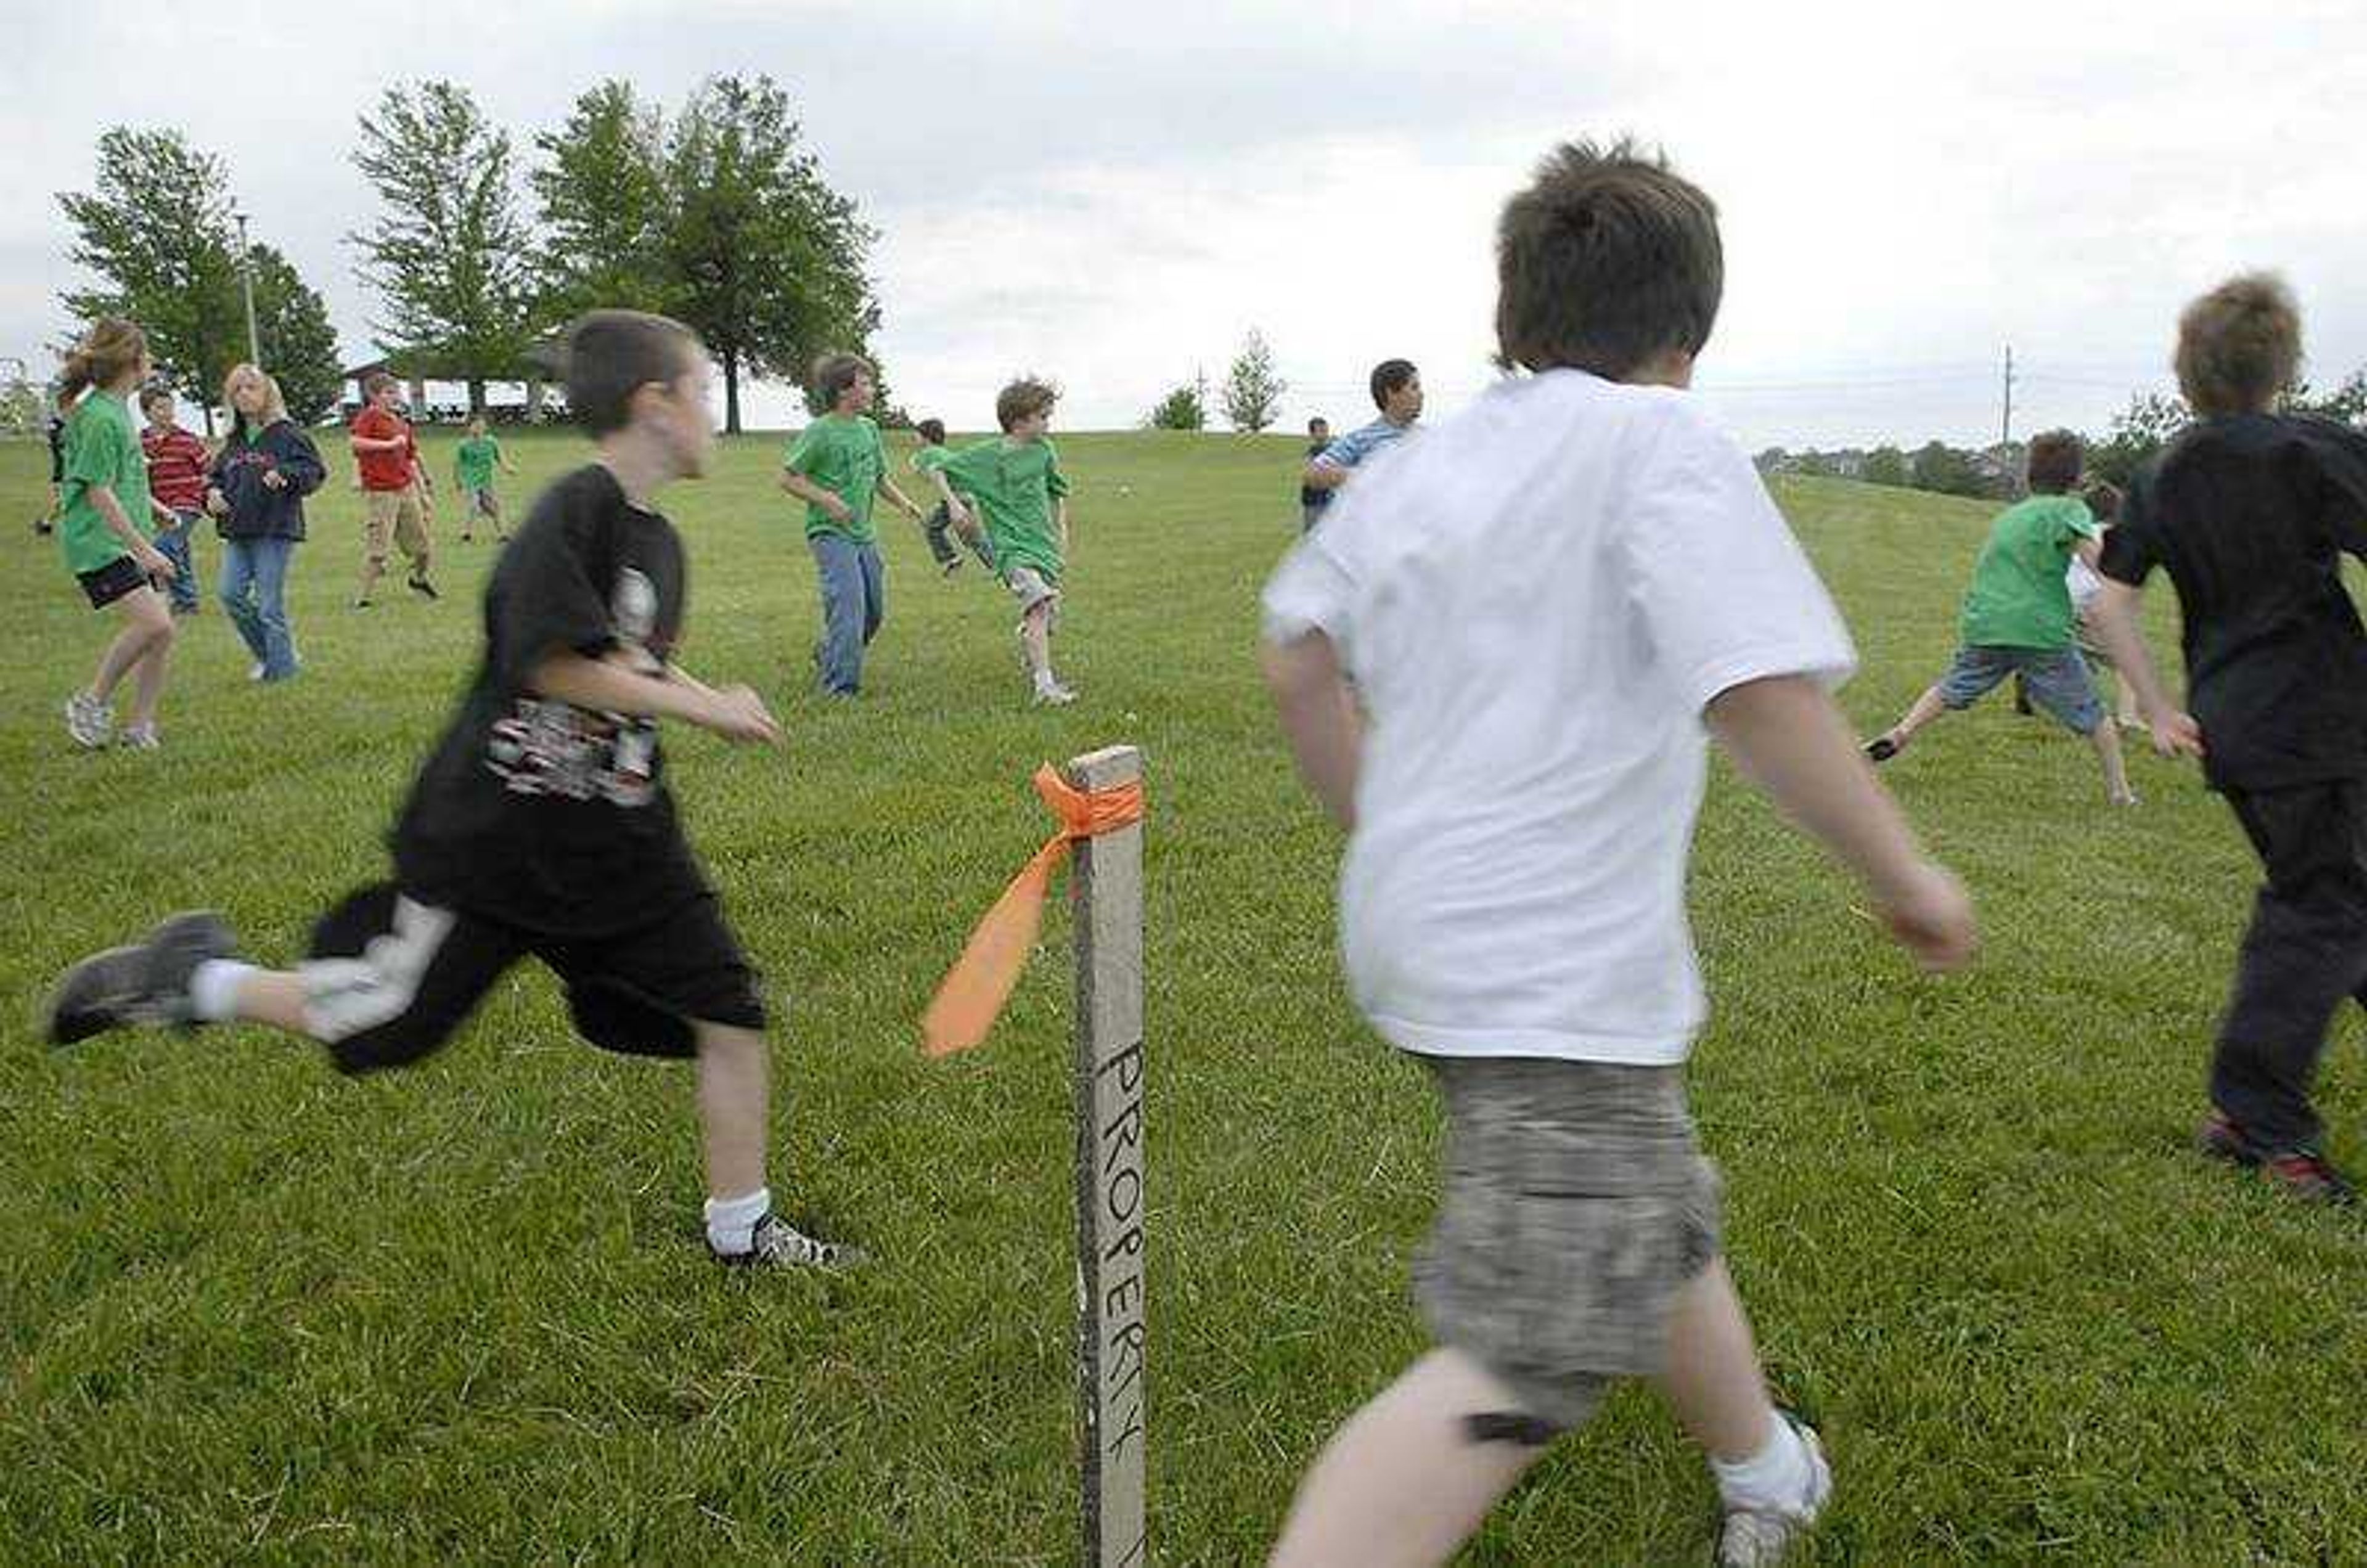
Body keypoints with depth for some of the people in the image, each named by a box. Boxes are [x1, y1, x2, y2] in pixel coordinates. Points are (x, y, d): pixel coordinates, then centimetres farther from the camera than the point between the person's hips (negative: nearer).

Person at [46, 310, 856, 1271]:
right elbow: (560, 665, -25)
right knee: (376, 1025, 7)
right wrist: (705, 709, -17)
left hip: (621, 845, 7)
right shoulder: (578, 510, -19)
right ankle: (191, 978, 32)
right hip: (494, 840, -7)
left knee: (732, 1016, 3)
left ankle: (742, 1229, 17)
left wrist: (709, 697, 3)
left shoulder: (658, 539, 7)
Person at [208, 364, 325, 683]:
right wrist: (213, 494, 4)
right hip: (237, 531, 6)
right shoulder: (234, 441, 15)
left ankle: (281, 668, 8)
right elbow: (218, 475, 25)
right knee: (231, 594, 1)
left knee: (270, 604, -4)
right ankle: (266, 653, 19)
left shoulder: (287, 433, -3)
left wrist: (285, 475, -25)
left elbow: (315, 470, -8)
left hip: (276, 530, -6)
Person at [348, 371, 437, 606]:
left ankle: (419, 580, 39)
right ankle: (360, 598, 4)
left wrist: (424, 493, 16)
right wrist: (389, 444, -19)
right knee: (377, 551, -6)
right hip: (381, 493, -6)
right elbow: (353, 441, -24)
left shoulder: (402, 424, 14)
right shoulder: (369, 417, -5)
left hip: (407, 490, 6)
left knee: (423, 548, 12)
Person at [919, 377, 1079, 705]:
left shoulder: (1044, 451, 6)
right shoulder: (984, 456, -6)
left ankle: (1031, 667, 40)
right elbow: (933, 463, 1)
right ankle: (1045, 686, -34)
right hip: (1011, 546, -6)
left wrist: (1062, 537, 17)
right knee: (1039, 601, -29)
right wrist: (953, 503, -11)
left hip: (1044, 545, 6)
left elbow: (1057, 495, 22)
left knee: (1046, 619, 8)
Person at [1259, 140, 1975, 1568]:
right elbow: (1759, 691, -21)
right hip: (1556, 971, -9)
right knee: (1528, 1366, -5)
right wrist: (1908, 875, -8)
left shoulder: (1425, 463, 10)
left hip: (1423, 928, 9)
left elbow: (1298, 660, 14)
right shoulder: (1663, 445, -11)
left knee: (1654, 1222, 27)